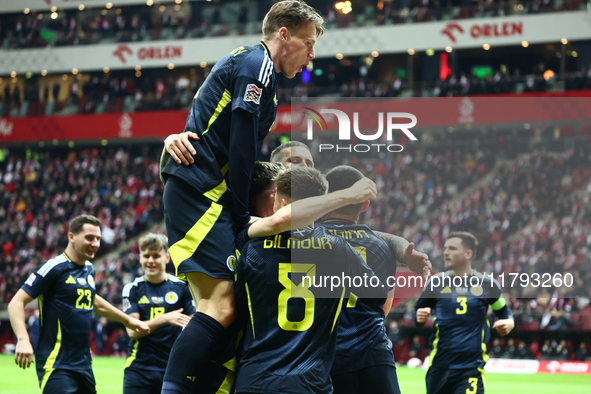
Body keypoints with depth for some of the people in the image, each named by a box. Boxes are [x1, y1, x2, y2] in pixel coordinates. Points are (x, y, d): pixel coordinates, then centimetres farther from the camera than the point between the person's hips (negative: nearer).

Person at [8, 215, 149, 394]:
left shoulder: (89, 269, 12)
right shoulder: (54, 267, -11)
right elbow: (16, 302, -14)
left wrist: (127, 320, 39)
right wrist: (23, 339, -28)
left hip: (84, 364, 8)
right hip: (56, 364, -8)